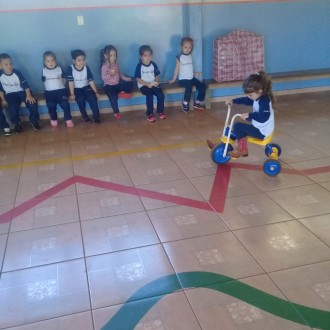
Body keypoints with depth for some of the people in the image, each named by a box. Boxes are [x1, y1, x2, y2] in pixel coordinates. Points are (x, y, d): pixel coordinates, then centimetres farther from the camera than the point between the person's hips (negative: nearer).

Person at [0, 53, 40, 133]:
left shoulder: (17, 73, -10)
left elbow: (25, 84, -10)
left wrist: (29, 96, -20)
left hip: (21, 91, 0)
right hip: (10, 94, 0)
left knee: (32, 102, -24)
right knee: (12, 107, -29)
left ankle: (34, 120, -3)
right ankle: (17, 123, -3)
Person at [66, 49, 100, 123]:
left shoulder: (86, 68, -4)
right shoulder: (70, 69, -11)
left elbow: (91, 81, -3)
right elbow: (71, 82, -13)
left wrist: (96, 92, -6)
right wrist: (72, 94, -19)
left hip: (86, 87, 2)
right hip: (76, 89, -2)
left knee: (92, 97, -26)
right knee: (80, 98, -31)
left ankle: (96, 116, -12)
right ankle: (84, 115, -8)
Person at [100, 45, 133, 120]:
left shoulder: (116, 64, 6)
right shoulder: (104, 66, -13)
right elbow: (103, 78, -17)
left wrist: (125, 78, 8)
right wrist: (110, 74, -33)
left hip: (118, 84, 7)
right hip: (109, 86, -7)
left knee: (130, 83, -6)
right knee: (113, 96, -30)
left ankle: (122, 92, -13)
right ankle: (116, 113, -18)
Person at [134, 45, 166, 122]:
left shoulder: (153, 64, 5)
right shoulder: (139, 66, -7)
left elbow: (157, 76, 10)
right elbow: (138, 79, -9)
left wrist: (156, 82, -12)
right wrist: (148, 84, -18)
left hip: (153, 84, 4)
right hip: (143, 85, -4)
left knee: (161, 95, -20)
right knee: (149, 95, -31)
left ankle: (160, 112, 0)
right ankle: (149, 114, -17)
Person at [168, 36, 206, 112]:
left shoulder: (190, 56, 10)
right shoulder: (179, 57, -8)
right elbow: (177, 69, -4)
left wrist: (194, 73, 27)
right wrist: (173, 79, -1)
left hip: (191, 78, 7)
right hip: (183, 79, -6)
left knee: (203, 86, -7)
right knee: (189, 87, -34)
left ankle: (197, 103, 6)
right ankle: (185, 104, -14)